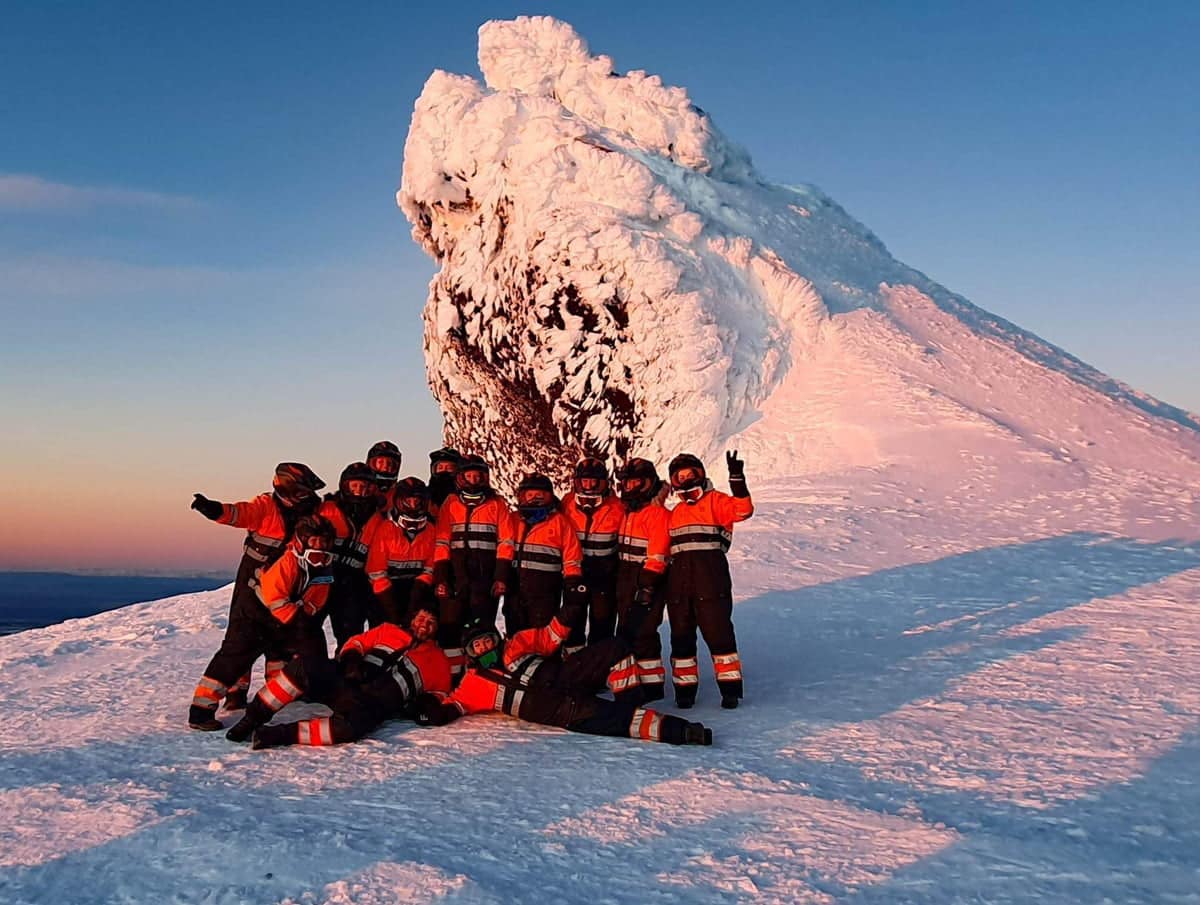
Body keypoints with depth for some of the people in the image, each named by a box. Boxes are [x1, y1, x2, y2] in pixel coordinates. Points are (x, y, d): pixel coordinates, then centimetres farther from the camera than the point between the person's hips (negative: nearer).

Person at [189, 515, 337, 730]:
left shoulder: (324, 569, -3)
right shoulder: (288, 562, -25)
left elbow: (314, 603, 0)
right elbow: (274, 598, -28)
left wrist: (305, 615, -17)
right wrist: (297, 618, -27)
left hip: (291, 619, 7)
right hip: (254, 613, -7)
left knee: (312, 647, 6)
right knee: (235, 655, -16)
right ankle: (201, 709, -16)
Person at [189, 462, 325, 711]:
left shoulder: (312, 510, 1)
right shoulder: (266, 506, -17)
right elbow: (242, 512, -33)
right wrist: (216, 510, -50)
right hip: (253, 580, -5)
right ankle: (236, 690, 6)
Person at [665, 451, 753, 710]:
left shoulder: (715, 500, 4)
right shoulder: (675, 513, 23)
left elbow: (743, 510, -16)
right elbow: (667, 548, 28)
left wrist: (737, 479, -27)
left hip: (710, 579, -6)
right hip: (678, 582, 6)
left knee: (717, 632, -6)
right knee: (681, 635, 8)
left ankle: (730, 687, 1)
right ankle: (684, 687, 16)